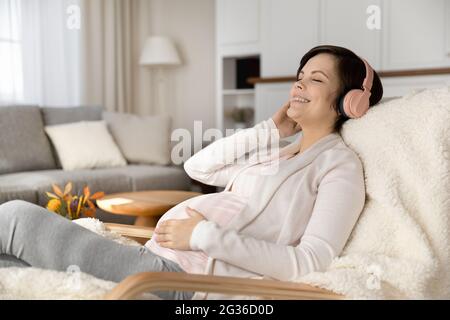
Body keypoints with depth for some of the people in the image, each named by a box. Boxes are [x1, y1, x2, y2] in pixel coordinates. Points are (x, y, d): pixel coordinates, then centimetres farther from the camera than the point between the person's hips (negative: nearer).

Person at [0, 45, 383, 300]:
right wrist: (270, 129, 13)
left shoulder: (340, 164, -2)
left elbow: (311, 262, -14)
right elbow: (197, 166, 17)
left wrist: (207, 236, -18)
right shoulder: (275, 154, 22)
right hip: (173, 261, 8)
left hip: (195, 283, -8)